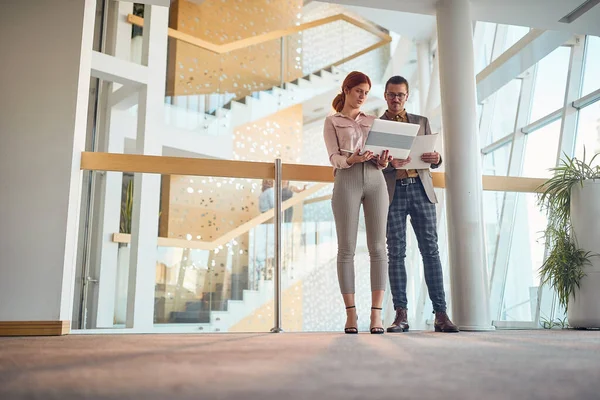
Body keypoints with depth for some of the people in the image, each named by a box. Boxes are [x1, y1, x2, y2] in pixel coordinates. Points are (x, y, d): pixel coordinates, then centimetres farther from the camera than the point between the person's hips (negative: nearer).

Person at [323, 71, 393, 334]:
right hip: (347, 181, -3)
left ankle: (376, 314, -4)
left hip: (375, 180, 3)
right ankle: (350, 314, 1)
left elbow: (381, 159, 13)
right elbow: (334, 157, -2)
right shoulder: (332, 122, 12)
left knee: (377, 247, -5)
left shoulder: (372, 122, 22)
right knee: (346, 248, -5)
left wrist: (383, 162, -11)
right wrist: (351, 159, -23)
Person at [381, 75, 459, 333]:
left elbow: (433, 160, 15)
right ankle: (401, 315, 0)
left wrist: (436, 158, -9)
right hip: (392, 192, -1)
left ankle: (441, 314, -2)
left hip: (420, 189, 2)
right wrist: (390, 163, -18)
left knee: (430, 250, -3)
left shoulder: (422, 122, 18)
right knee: (396, 253, -2)